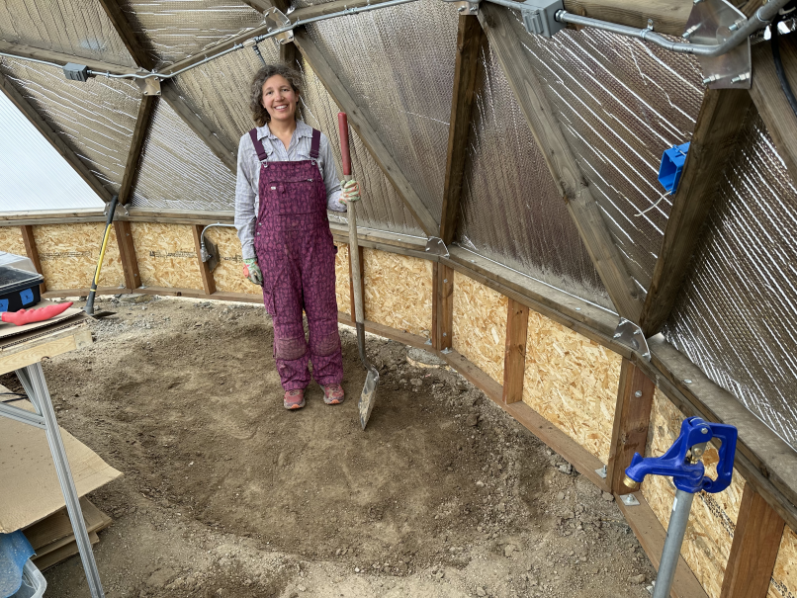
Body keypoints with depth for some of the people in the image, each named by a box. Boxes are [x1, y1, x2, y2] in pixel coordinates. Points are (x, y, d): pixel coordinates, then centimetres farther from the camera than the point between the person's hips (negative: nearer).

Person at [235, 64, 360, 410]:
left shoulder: (317, 141, 0)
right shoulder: (250, 144, -2)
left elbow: (329, 197, 4)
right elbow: (244, 204, 1)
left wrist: (345, 197, -20)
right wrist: (248, 255, -2)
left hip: (315, 243, 1)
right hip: (274, 245, -1)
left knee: (322, 313, 10)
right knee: (285, 318, 9)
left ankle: (330, 378, 31)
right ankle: (293, 382, 31)